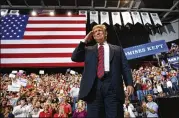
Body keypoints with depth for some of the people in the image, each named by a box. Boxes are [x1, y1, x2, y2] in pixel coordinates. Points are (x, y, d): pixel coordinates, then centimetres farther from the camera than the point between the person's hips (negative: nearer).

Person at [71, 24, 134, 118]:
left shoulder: (117, 49, 20)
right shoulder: (88, 50, 24)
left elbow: (125, 68, 12)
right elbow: (74, 57, 11)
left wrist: (129, 83, -3)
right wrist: (85, 41, 13)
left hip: (113, 86, -1)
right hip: (94, 87, 1)